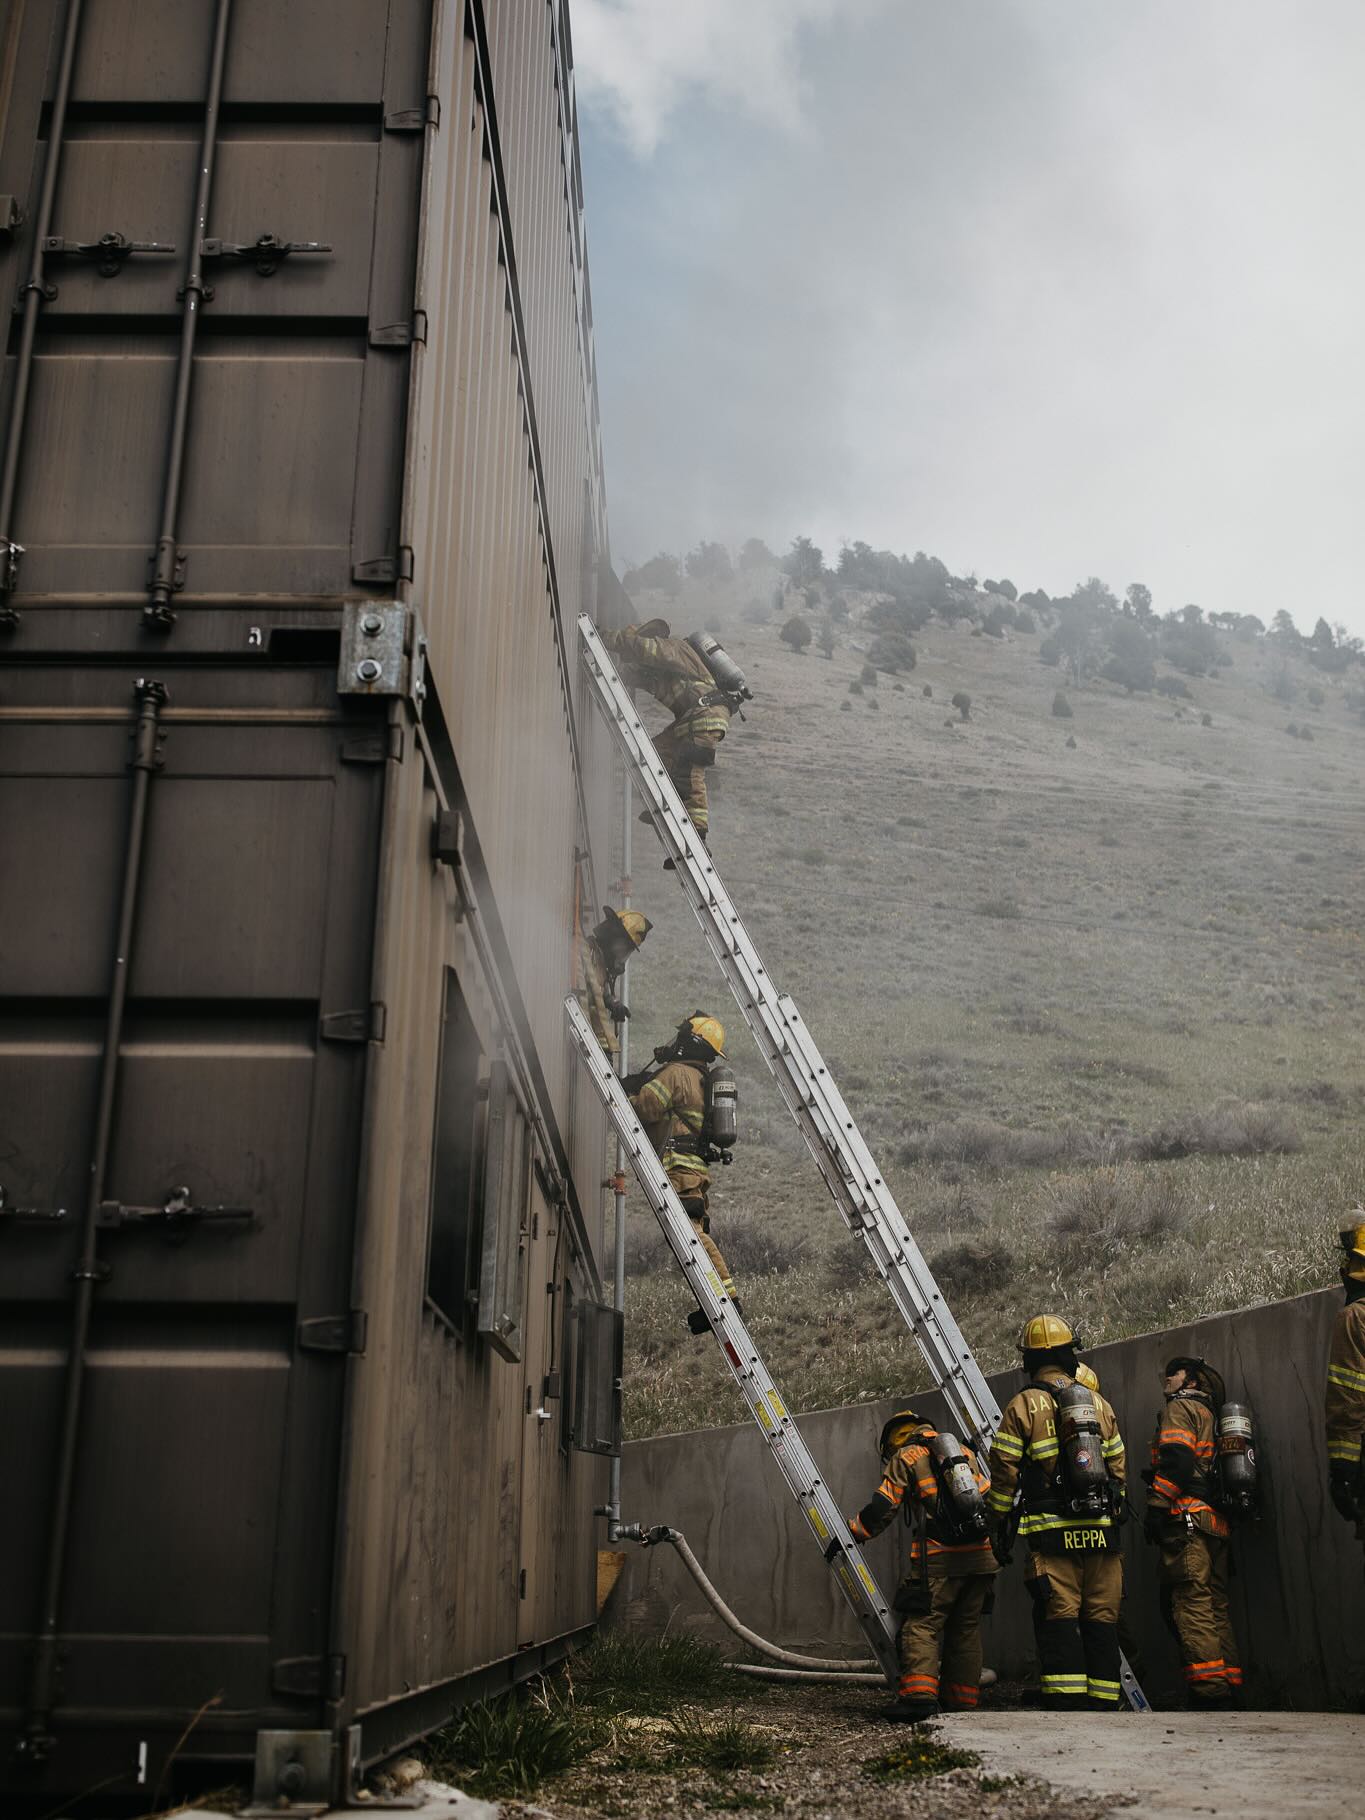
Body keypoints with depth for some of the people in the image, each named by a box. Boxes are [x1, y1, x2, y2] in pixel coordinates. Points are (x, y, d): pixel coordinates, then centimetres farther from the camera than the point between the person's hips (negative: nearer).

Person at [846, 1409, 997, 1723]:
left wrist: (849, 1534, 9)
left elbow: (881, 1509, -1)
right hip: (981, 1555, 6)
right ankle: (962, 1700, 14)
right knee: (966, 1627, 14)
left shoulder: (905, 1458, 5)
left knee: (921, 1625, -5)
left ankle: (919, 1695, -20)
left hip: (939, 1558, -6)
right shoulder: (965, 1452, 23)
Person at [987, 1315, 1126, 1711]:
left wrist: (999, 1523, 8)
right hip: (1100, 1530, 4)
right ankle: (1105, 1704, 10)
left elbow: (1004, 1472, -3)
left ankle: (1068, 1706, -8)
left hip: (1053, 1532, -4)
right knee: (1101, 1620, 9)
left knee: (1059, 1619, -2)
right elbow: (1118, 1469, 15)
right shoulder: (1099, 1403, 13)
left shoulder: (1023, 1405, -1)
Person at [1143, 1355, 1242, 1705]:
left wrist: (1156, 1507, -16)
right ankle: (1229, 1681, 10)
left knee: (1190, 1602, -12)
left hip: (1187, 1518, -9)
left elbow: (1176, 1461, -15)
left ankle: (1207, 1687, -18)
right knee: (1215, 1604, 11)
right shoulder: (1210, 1414, 26)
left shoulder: (1180, 1408, -1)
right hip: (1217, 1521, 9)